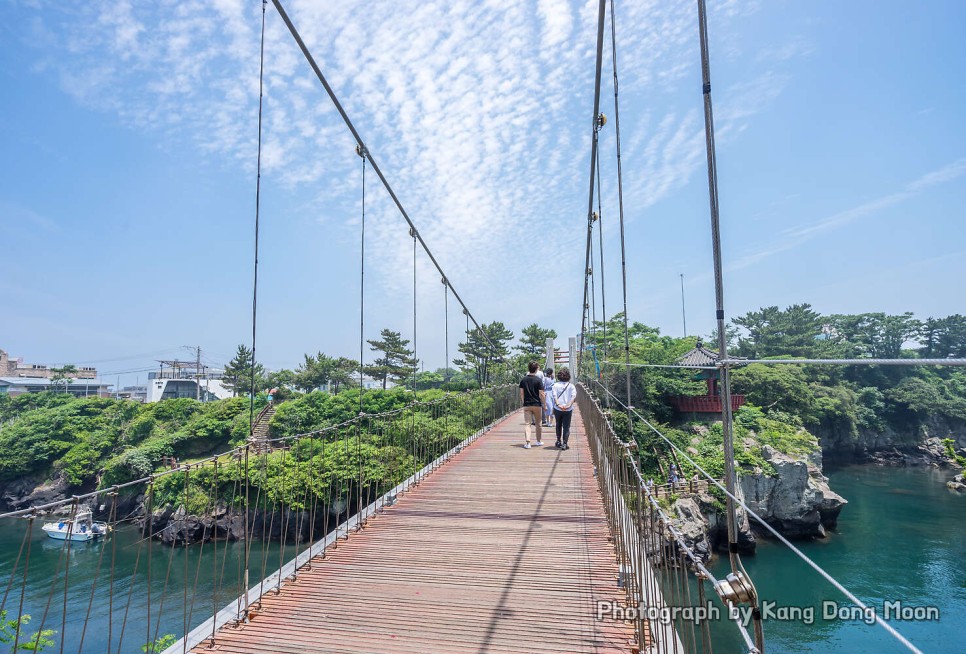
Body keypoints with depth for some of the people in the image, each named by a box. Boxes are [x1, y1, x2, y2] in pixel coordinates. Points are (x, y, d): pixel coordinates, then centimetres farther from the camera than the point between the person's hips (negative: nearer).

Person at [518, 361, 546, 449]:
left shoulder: (523, 380, 1)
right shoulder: (538, 380, -9)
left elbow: (521, 393, 5)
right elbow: (541, 394, -9)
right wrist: (544, 403, 2)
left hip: (527, 405, 2)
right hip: (537, 404, -2)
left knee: (527, 424, 0)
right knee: (538, 423, 14)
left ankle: (528, 443, -12)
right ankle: (539, 441, 27)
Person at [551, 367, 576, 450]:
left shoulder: (556, 385, 1)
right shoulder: (571, 386, 2)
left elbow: (554, 396, -12)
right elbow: (574, 396, -11)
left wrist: (558, 404, -20)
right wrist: (569, 405, -18)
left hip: (557, 409, 1)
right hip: (568, 410, -1)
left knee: (558, 425, 20)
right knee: (566, 427, 3)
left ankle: (558, 441, 29)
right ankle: (564, 444, -6)